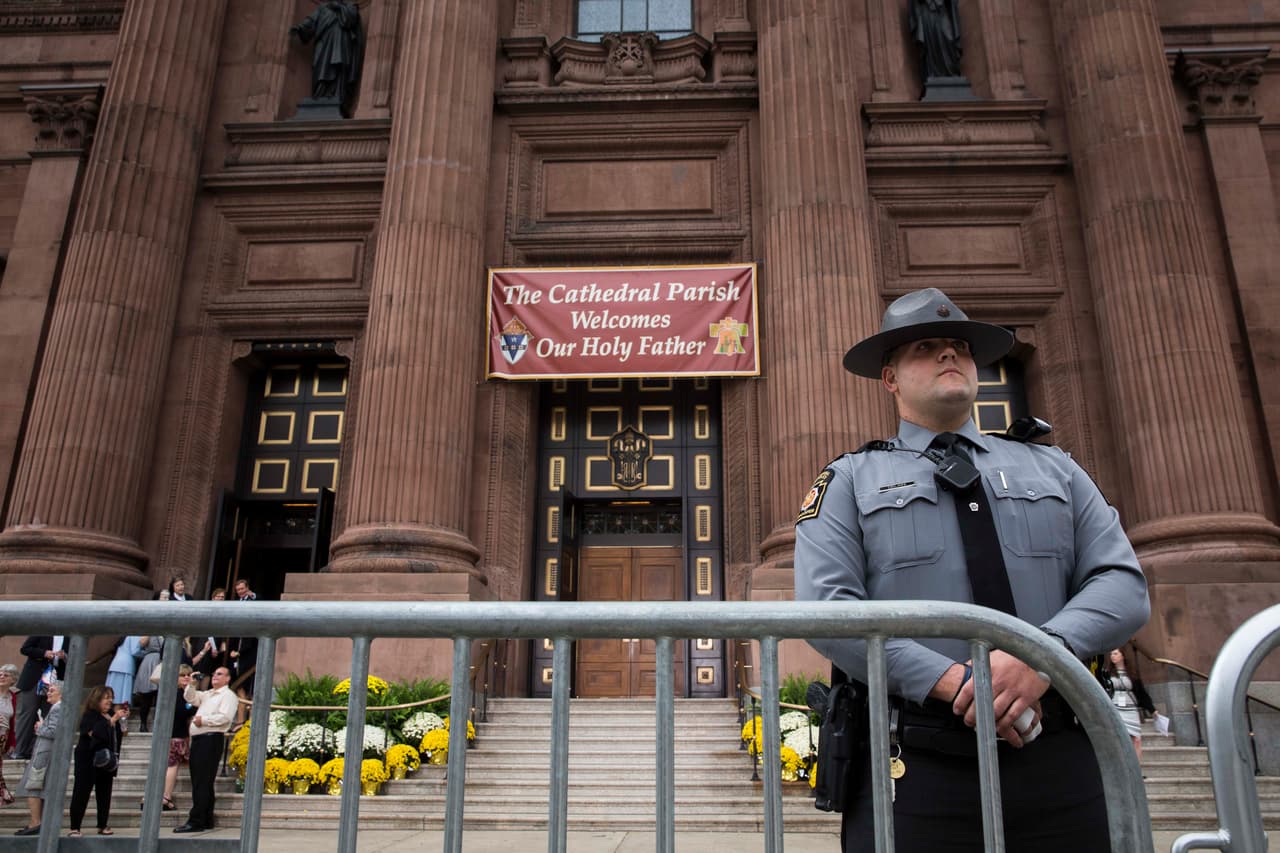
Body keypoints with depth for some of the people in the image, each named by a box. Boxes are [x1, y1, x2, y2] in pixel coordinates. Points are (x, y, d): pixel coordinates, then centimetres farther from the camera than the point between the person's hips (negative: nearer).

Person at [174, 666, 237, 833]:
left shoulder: (228, 695, -2)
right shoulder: (207, 694, 26)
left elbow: (225, 717, -15)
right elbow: (190, 698, 22)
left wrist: (203, 719, -11)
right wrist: (192, 684, 6)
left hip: (211, 739, -9)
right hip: (198, 739, 9)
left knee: (202, 782, -11)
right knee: (198, 781, 10)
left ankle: (196, 822, -13)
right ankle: (206, 820, 16)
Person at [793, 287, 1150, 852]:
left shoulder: (1053, 468, 16)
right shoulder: (849, 481, 7)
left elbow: (1122, 583, 5)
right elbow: (826, 608, -7)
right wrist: (952, 680, -17)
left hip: (1059, 764, 3)